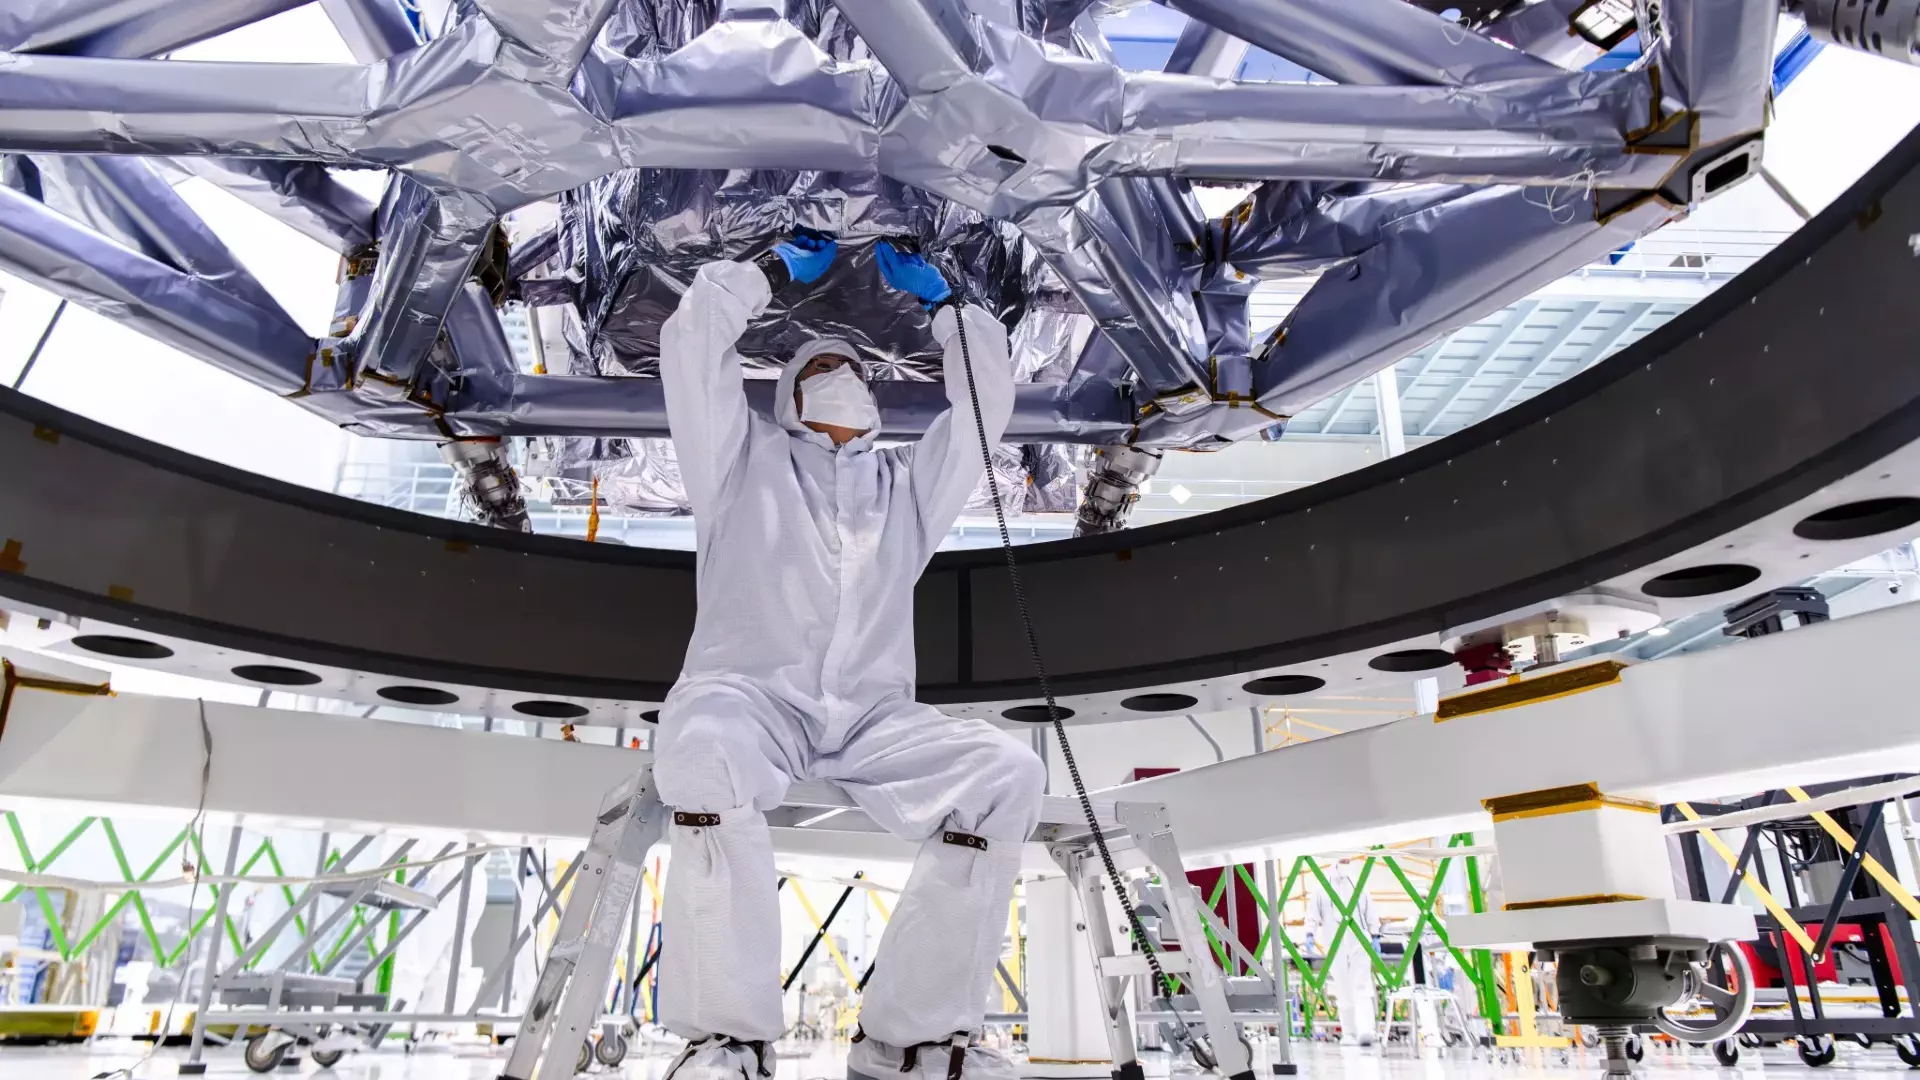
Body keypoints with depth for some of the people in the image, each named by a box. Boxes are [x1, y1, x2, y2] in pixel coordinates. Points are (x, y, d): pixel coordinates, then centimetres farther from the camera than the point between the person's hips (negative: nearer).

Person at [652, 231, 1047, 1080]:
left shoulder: (907, 481, 31)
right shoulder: (745, 455, 24)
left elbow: (987, 396, 28)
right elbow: (691, 340, 15)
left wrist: (937, 294, 29)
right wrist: (778, 269, 26)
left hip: (874, 717, 3)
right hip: (750, 695, -2)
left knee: (1009, 775, -25)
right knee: (703, 751, -39)